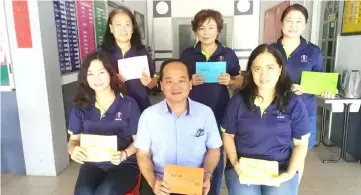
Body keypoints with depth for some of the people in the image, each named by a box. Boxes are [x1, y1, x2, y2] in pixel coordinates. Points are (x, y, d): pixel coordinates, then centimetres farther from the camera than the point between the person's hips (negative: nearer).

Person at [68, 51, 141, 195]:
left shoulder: (128, 104, -4)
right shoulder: (81, 106, 4)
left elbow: (138, 140, 0)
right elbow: (74, 139, 11)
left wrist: (124, 154, -20)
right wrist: (73, 149, -13)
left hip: (124, 165, -2)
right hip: (92, 164, 2)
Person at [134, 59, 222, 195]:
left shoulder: (206, 112, 0)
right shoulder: (148, 115, -1)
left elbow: (213, 149, 9)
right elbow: (143, 154, 4)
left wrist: (207, 174, -6)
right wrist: (152, 181, -11)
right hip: (161, 182, 0)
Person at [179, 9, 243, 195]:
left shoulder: (229, 54, 0)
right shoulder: (187, 54, 1)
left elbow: (240, 82, 7)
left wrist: (230, 81, -15)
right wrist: (190, 81, -14)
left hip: (219, 114, 0)